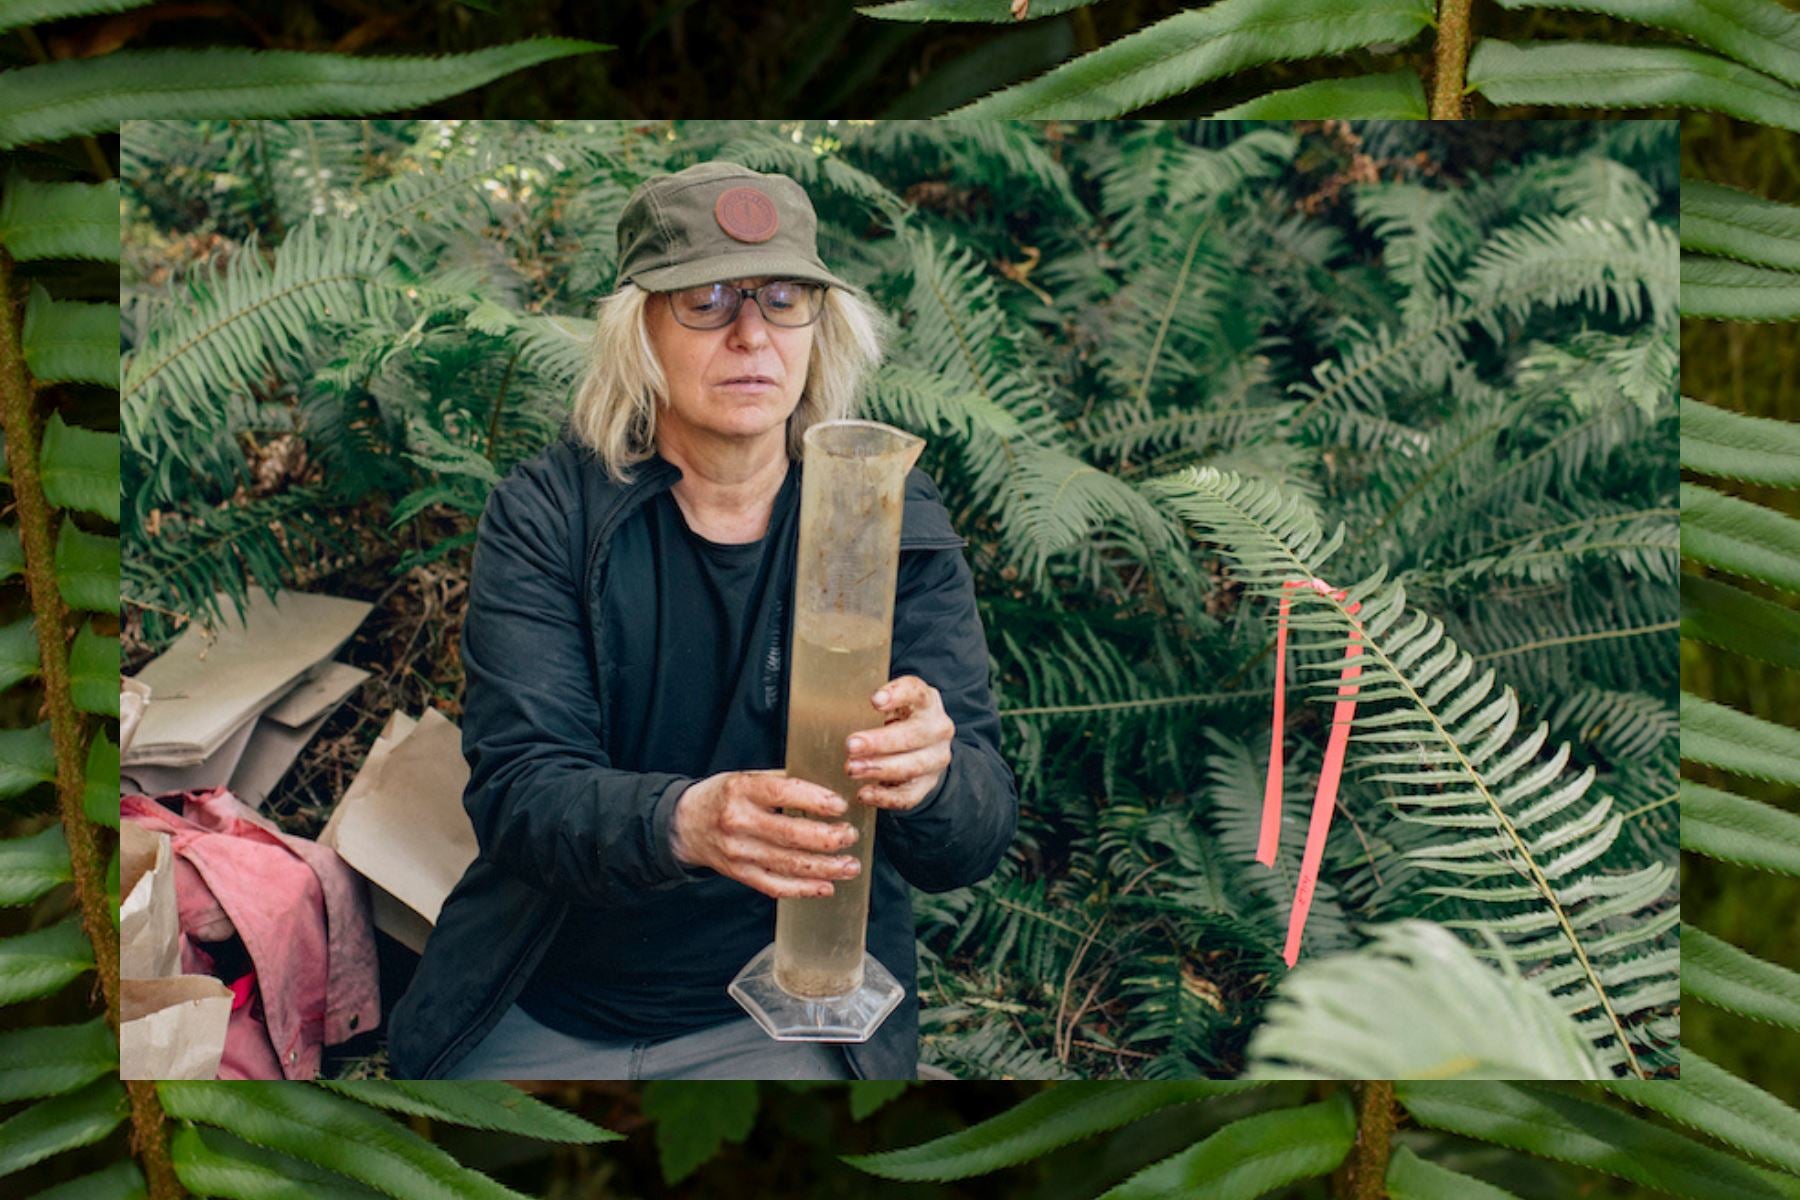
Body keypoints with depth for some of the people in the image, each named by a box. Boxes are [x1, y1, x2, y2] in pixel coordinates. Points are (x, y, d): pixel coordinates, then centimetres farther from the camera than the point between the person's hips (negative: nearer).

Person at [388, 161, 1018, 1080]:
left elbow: (969, 845, -11)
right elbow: (515, 789, -16)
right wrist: (682, 820, -37)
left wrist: (928, 775, -35)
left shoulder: (897, 527, -4)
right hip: (542, 1016, 0)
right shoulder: (545, 512, -5)